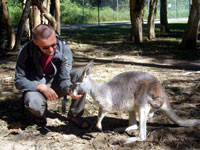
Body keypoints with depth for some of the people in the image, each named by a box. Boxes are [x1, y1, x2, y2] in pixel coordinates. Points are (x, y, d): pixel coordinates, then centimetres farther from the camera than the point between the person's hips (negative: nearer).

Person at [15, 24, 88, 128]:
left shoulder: (64, 49, -20)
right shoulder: (26, 50, -22)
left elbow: (64, 78, -20)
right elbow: (19, 80, -17)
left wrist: (69, 89, -45)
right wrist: (42, 87, -33)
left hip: (56, 83, 2)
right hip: (36, 87, -2)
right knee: (33, 103, -38)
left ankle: (74, 115, -7)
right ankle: (41, 115, 4)